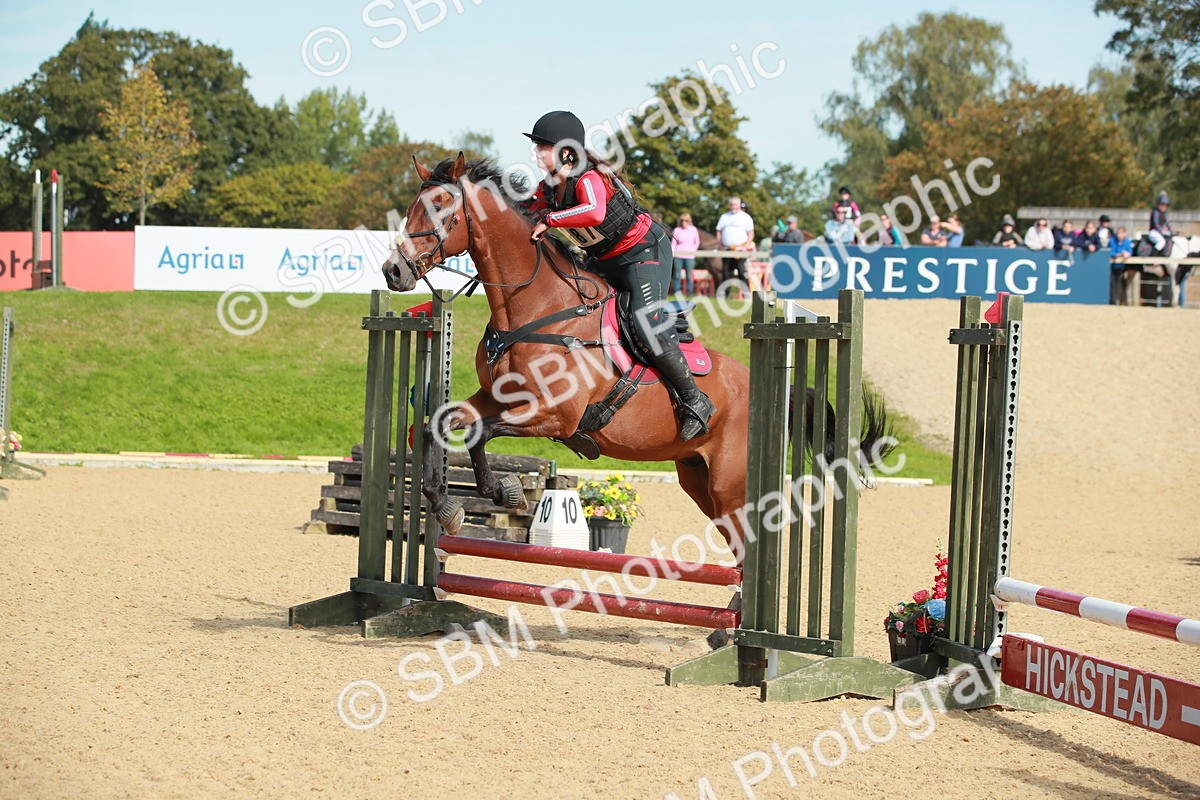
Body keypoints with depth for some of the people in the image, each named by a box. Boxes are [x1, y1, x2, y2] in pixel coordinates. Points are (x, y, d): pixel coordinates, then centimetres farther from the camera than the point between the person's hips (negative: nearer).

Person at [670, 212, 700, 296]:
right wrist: (671, 253, -9)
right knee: (677, 276, 0)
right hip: (678, 256, 0)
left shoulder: (693, 229, 4)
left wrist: (693, 251, 4)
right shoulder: (677, 230, 2)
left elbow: (697, 242, 14)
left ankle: (689, 294, 3)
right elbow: (673, 243, 3)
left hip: (689, 256, 0)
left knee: (689, 276, -2)